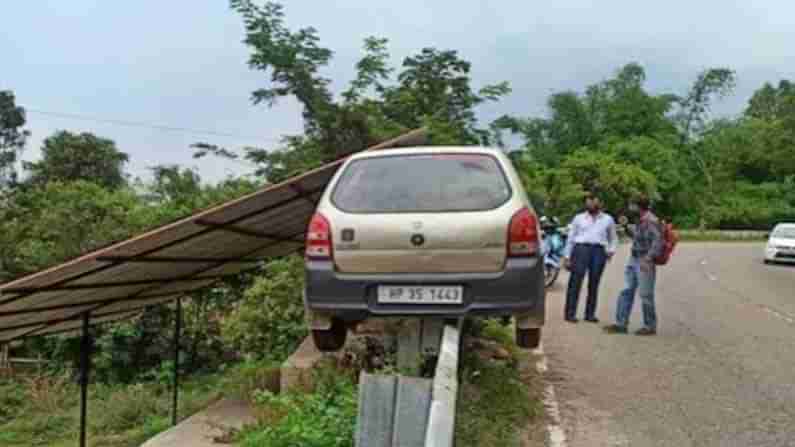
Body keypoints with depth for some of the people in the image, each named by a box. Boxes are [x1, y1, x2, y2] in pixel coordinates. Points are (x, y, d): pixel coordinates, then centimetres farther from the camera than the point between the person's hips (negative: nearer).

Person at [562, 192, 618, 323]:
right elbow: (570, 238, 13)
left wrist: (611, 250, 3)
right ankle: (570, 313, -8)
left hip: (599, 251, 2)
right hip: (581, 248, -2)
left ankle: (590, 314, 8)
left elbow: (613, 238, 23)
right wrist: (567, 257, 6)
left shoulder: (608, 219, 18)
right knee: (575, 281, -9)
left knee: (594, 283, 2)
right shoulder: (579, 218, 14)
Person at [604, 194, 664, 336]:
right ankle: (621, 324, 14)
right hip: (633, 261, 9)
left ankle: (650, 327, 15)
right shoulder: (641, 220, 11)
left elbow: (658, 242, -26)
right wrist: (626, 226, 21)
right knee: (626, 292, 9)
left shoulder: (652, 221, -17)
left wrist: (648, 258, -34)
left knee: (646, 295, 1)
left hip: (644, 263, -9)